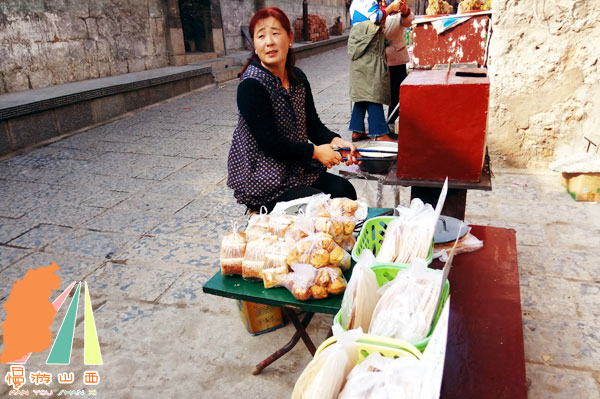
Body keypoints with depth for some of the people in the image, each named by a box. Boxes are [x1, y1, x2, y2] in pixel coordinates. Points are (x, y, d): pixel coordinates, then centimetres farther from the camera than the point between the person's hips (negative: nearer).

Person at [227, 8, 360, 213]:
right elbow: (269, 143, -21)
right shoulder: (251, 85, -18)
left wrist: (335, 141, -10)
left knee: (344, 189, -8)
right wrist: (315, 151, -16)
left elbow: (313, 124, 10)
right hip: (260, 182, -7)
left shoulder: (298, 78, 5)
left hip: (297, 169, 7)